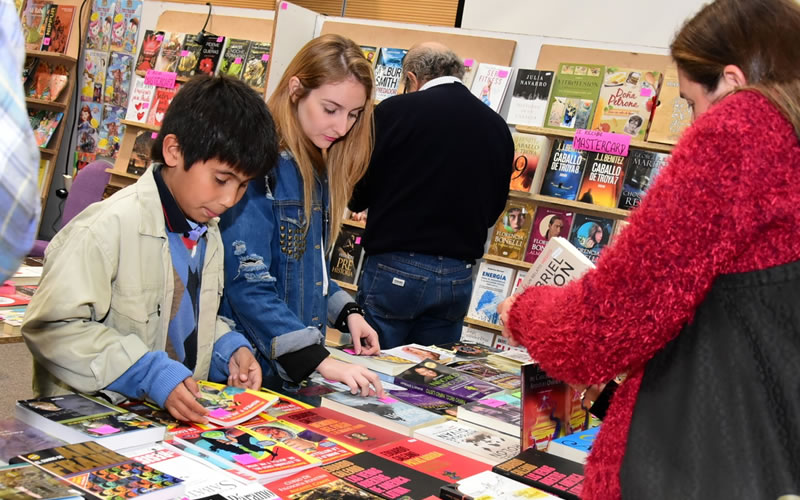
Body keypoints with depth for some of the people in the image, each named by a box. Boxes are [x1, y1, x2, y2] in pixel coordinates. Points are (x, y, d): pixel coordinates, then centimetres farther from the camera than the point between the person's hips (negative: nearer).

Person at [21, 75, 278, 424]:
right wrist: (150, 375, -22)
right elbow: (52, 326, -17)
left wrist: (228, 348, 3)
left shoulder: (207, 231, 10)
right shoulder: (107, 228, -15)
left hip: (181, 411, 5)